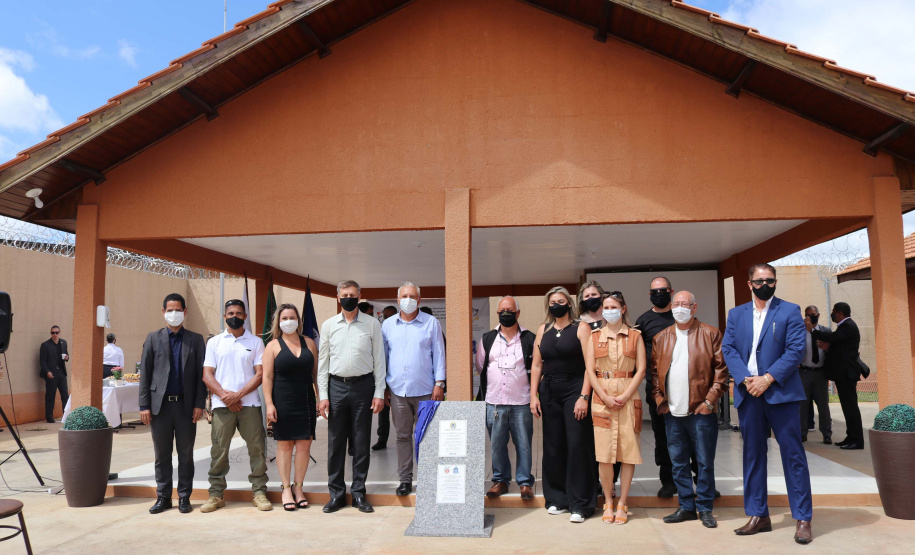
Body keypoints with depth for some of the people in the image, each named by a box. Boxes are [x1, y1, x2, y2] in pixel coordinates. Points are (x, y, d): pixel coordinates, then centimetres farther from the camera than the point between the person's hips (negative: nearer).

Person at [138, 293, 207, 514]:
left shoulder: (195, 339, 5)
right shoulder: (153, 338, 7)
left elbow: (201, 374, 2)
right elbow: (145, 374, 4)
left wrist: (199, 404, -5)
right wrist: (144, 405, -2)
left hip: (186, 405, 0)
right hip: (160, 405, 1)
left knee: (186, 454, 7)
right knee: (162, 455, 8)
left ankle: (184, 497, 16)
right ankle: (163, 497, 19)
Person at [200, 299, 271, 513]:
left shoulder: (255, 342, 8)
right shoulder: (214, 342, 11)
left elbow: (260, 374, 1)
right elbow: (207, 375, 5)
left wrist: (238, 395, -10)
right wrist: (225, 395, -10)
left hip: (249, 403, 0)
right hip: (222, 405, 1)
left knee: (257, 448, 0)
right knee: (219, 450, 2)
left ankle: (259, 492, 9)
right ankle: (216, 494, 14)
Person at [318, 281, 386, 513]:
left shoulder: (372, 324, 3)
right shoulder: (329, 325, 7)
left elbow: (379, 360, 3)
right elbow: (322, 361, 8)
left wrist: (379, 393, -3)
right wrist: (323, 395, 2)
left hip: (363, 385, -1)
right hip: (337, 386, 1)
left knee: (361, 442, 5)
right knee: (335, 442, 4)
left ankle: (359, 493, 17)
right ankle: (336, 493, 17)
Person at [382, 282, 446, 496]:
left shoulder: (431, 323, 2)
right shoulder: (388, 325, 9)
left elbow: (439, 354, 3)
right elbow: (382, 356, 12)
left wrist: (439, 383, -4)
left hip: (425, 390, -2)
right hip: (398, 390, 2)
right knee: (403, 436, 8)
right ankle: (405, 479, 17)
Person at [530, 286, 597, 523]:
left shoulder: (581, 328, -1)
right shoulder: (543, 329, 11)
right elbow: (537, 365, 10)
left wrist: (584, 397, -16)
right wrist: (533, 395, 3)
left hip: (574, 389, -4)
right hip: (549, 391, 4)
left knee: (577, 445, -4)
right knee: (552, 446, 7)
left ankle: (579, 504, 4)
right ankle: (557, 499, 19)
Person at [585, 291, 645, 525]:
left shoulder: (635, 336, 7)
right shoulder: (595, 337, 9)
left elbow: (641, 369, 0)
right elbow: (590, 370, 3)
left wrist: (625, 396, -10)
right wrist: (605, 397, -8)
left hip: (628, 396, 0)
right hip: (602, 396, 1)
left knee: (628, 451, 0)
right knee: (604, 452, 0)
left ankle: (622, 503, 11)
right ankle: (608, 502, 13)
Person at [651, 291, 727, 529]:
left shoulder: (710, 334, 1)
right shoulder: (660, 338, 11)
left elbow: (721, 368, -3)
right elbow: (654, 372, 12)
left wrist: (710, 400, -10)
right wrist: (659, 400, 1)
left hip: (701, 411, -3)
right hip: (672, 412, 4)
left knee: (705, 462, 4)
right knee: (678, 463, 10)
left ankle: (705, 508, 17)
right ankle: (686, 506, 21)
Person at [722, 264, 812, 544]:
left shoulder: (790, 311, 2)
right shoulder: (736, 314, 12)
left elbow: (796, 350, -7)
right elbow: (728, 349, 4)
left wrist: (768, 379, -15)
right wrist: (746, 379, -11)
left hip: (781, 392, -3)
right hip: (748, 394, 4)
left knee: (793, 455, -1)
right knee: (753, 455, 9)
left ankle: (803, 519, 8)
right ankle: (758, 516, 18)